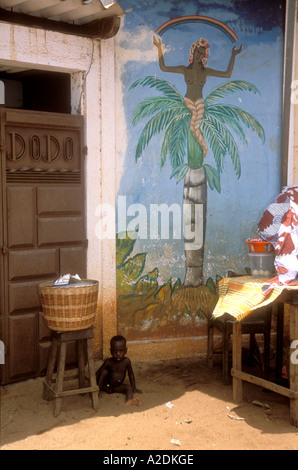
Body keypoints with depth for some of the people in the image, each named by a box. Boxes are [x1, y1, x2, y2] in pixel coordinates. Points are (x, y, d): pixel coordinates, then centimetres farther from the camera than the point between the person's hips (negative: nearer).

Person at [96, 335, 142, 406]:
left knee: (129, 387, -24)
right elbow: (98, 373, -12)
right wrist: (97, 387, -20)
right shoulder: (108, 362, -18)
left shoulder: (126, 361, -12)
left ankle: (129, 401, -51)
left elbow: (131, 374, 1)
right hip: (106, 386, -2)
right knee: (104, 371, -23)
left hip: (117, 387, 2)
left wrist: (133, 388, 2)